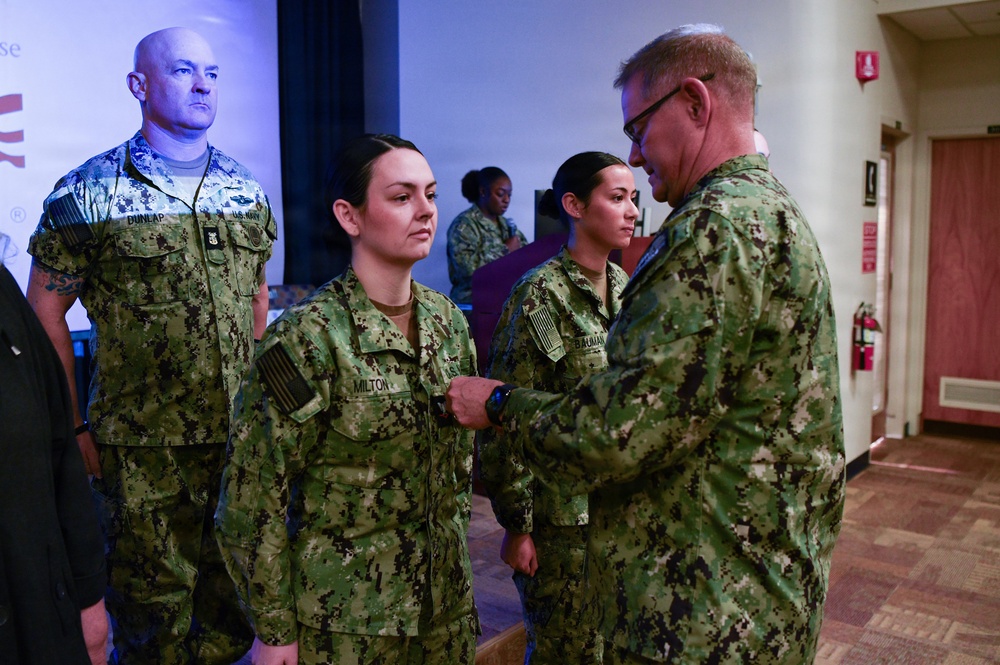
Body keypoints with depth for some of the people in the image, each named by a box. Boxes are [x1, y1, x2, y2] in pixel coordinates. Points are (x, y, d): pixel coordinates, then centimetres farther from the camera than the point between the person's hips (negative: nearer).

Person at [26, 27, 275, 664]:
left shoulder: (247, 192, 8)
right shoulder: (89, 193, -5)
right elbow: (46, 309, -3)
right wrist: (76, 428, -5)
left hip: (243, 438, 4)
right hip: (143, 450, -4)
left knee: (238, 599, 17)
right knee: (154, 608, 9)